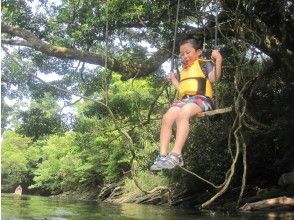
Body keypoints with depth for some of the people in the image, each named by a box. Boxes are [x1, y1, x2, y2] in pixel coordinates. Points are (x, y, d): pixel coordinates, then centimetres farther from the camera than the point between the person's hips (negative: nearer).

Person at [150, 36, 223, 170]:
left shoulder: (203, 64, 11)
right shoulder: (184, 70, 32)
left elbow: (214, 78, -9)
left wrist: (218, 60, -16)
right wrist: (174, 81, 37)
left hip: (201, 98, -7)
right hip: (184, 99, 7)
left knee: (183, 114, -38)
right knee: (167, 118, -23)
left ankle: (176, 155, -43)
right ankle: (162, 155, -26)